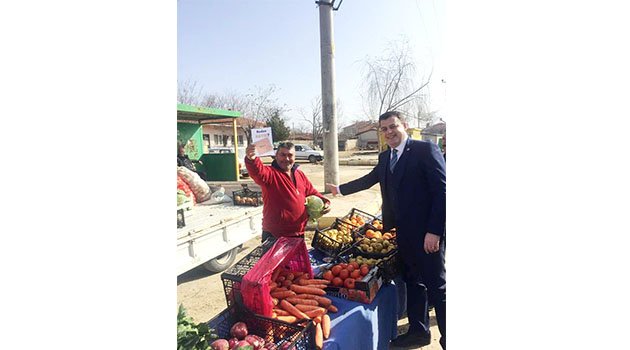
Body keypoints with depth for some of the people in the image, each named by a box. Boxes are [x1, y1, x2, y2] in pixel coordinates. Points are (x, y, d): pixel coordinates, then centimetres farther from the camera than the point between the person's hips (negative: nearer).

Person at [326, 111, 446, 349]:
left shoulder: (426, 150, -11)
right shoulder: (385, 157, 11)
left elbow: (442, 191, -16)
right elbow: (370, 179, 26)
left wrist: (434, 231, -19)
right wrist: (341, 189, 33)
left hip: (427, 233, -7)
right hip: (403, 233, 7)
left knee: (437, 286, 3)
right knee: (413, 282, 19)